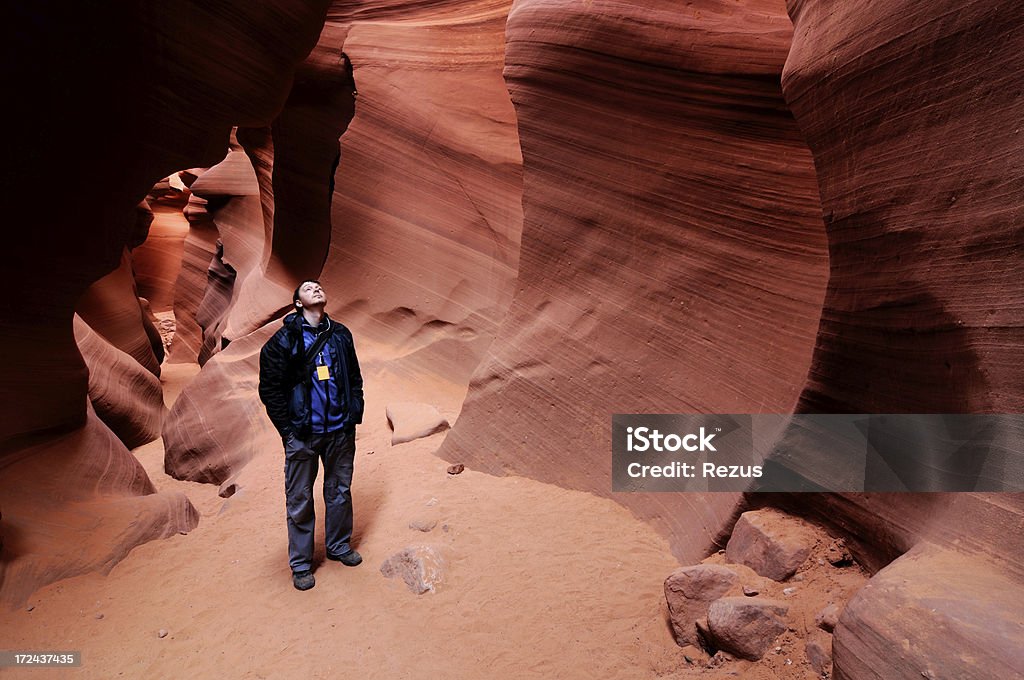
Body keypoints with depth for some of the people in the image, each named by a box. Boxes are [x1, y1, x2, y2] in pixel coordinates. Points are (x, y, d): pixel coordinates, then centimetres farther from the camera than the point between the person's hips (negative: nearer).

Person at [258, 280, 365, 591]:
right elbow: (269, 388, -6)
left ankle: (339, 546, 36)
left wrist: (354, 416, 6)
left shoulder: (341, 335, 5)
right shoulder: (284, 340, -7)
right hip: (302, 434, -3)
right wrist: (287, 430, -8)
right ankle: (300, 564, 23)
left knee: (340, 492, 16)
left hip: (340, 432, 4)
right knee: (299, 501, 7)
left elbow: (354, 378, 12)